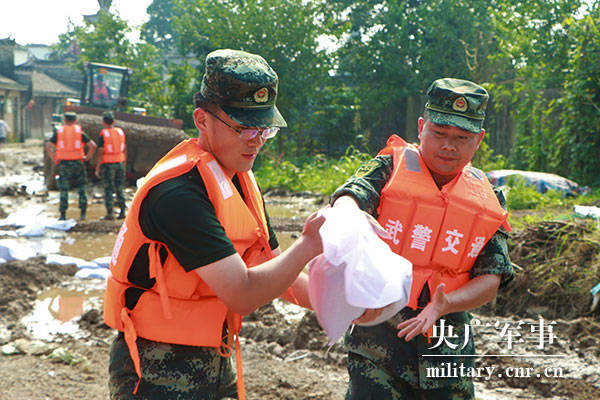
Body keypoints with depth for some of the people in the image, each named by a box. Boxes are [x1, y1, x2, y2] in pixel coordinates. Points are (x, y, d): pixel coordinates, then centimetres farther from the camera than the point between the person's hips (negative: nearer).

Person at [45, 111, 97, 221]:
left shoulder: (59, 131, 5)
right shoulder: (79, 131, 3)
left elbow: (48, 146, -3)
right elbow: (93, 146, -6)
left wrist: (54, 159, 2)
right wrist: (86, 158, 2)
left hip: (63, 163, 0)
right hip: (78, 163, 0)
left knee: (64, 190, 4)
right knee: (81, 189, 11)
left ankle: (63, 215, 1)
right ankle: (83, 213, 8)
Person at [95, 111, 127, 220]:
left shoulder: (103, 134, -10)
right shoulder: (120, 131, 5)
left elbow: (100, 152, -13)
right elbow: (124, 149, 9)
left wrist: (97, 168, -8)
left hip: (108, 165, -4)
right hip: (119, 163, 4)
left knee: (108, 189, 0)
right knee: (119, 189, 12)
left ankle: (109, 213, -3)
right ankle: (122, 211, 11)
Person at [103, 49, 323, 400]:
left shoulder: (241, 180, 6)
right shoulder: (177, 193, -25)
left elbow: (272, 269, 11)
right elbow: (242, 294, -27)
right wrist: (308, 246, -23)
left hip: (218, 363, 9)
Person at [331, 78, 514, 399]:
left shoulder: (486, 200, 7)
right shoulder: (390, 168, -1)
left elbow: (491, 279, 2)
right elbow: (349, 198, -21)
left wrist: (443, 304, -17)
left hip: (448, 344, 4)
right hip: (379, 333, -3)